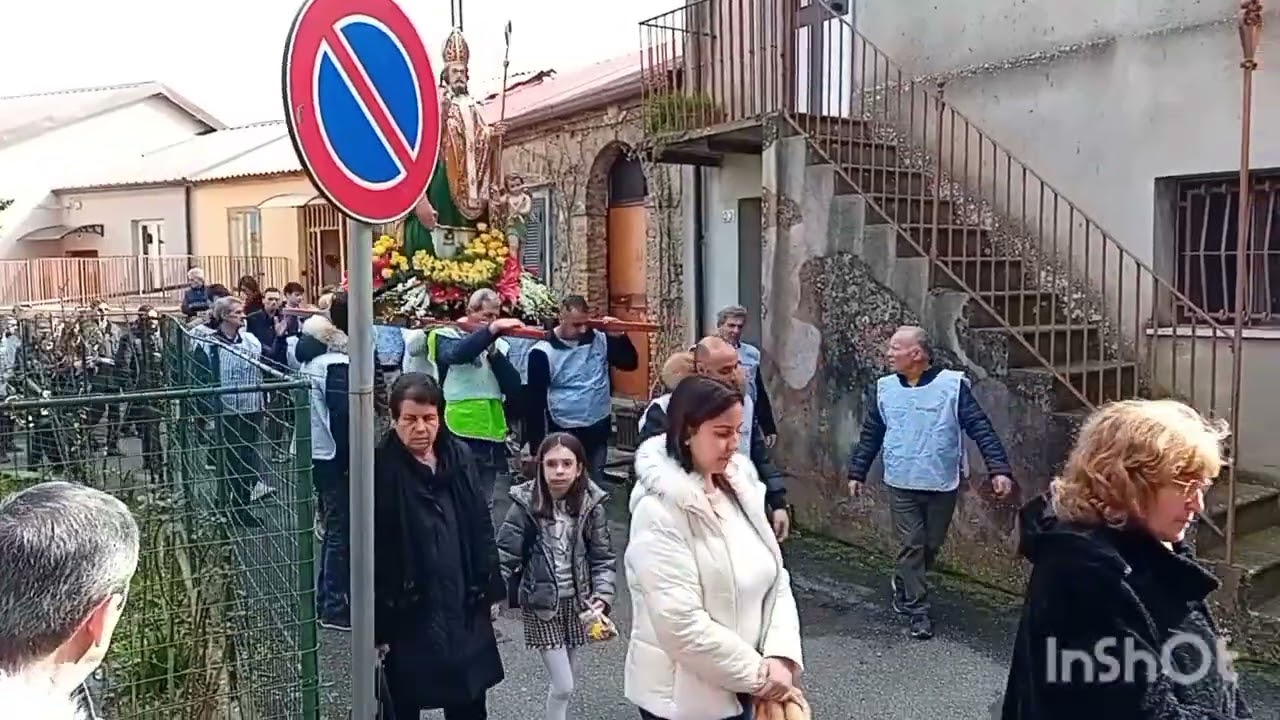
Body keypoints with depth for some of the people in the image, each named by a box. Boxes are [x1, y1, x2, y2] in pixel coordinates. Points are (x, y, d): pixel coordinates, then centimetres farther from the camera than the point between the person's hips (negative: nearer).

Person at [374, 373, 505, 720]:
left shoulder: (459, 456, -2)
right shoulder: (380, 470, -17)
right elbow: (368, 552, -15)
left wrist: (490, 589, 8)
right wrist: (375, 624, -13)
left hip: (463, 608, 5)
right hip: (407, 615, -4)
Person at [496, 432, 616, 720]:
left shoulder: (591, 506, -9)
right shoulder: (526, 504, -14)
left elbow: (603, 558, -2)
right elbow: (504, 555, -10)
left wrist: (602, 596, -15)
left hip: (576, 602, 3)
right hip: (541, 604, -3)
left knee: (563, 682, 16)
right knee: (563, 686, -3)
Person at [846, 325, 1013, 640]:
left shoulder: (952, 385, -10)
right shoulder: (884, 389, 0)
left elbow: (981, 429, -11)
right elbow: (870, 436, 9)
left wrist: (999, 469, -19)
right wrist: (857, 472, 11)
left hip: (942, 485, -1)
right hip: (901, 485, 1)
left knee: (931, 546, 13)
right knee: (911, 546, 1)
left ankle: (904, 585, 40)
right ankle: (918, 609, 13)